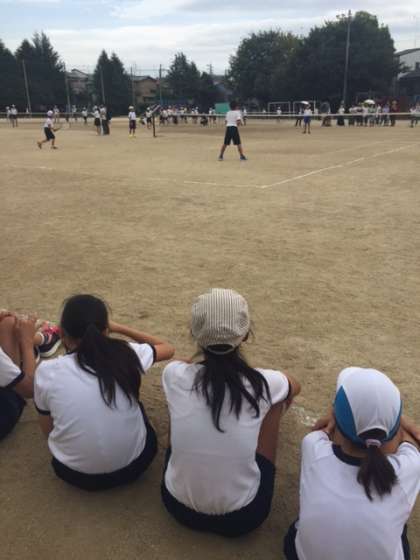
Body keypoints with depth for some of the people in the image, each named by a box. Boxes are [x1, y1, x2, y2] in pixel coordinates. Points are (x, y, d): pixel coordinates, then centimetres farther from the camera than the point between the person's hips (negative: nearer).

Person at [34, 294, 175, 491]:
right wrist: (119, 328, 12)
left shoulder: (47, 371, -11)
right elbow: (168, 349, 10)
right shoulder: (127, 354, -11)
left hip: (76, 473, 1)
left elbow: (48, 430, 4)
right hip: (133, 465, 0)